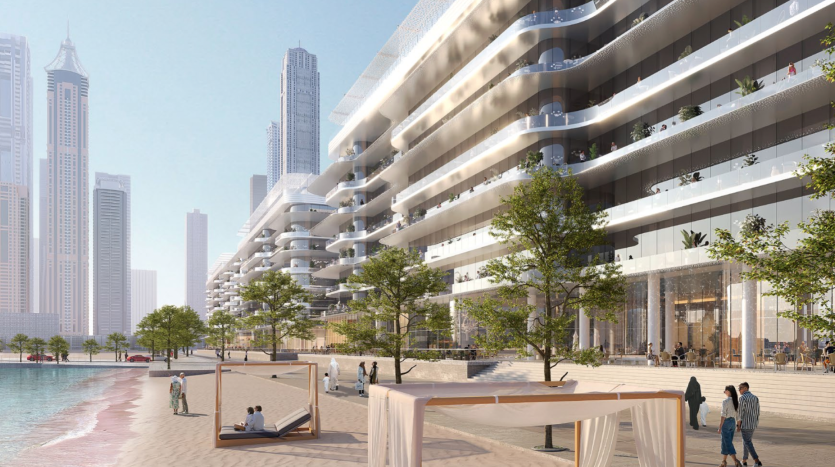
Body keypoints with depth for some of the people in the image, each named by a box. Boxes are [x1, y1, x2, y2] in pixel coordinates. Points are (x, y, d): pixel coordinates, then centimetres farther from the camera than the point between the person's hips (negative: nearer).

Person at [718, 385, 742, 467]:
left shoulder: (725, 401, -18)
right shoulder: (736, 401, 3)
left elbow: (723, 415, -19)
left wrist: (720, 428, -15)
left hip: (726, 422, -7)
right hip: (733, 422, 7)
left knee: (728, 443, -2)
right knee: (725, 442, 16)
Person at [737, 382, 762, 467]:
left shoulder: (742, 398, -14)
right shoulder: (755, 398, 8)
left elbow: (740, 412, -16)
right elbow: (757, 412, 10)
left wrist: (738, 425, -9)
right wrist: (756, 423, 18)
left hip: (745, 424, -8)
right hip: (753, 424, 8)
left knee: (748, 443, -6)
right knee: (746, 441, 18)